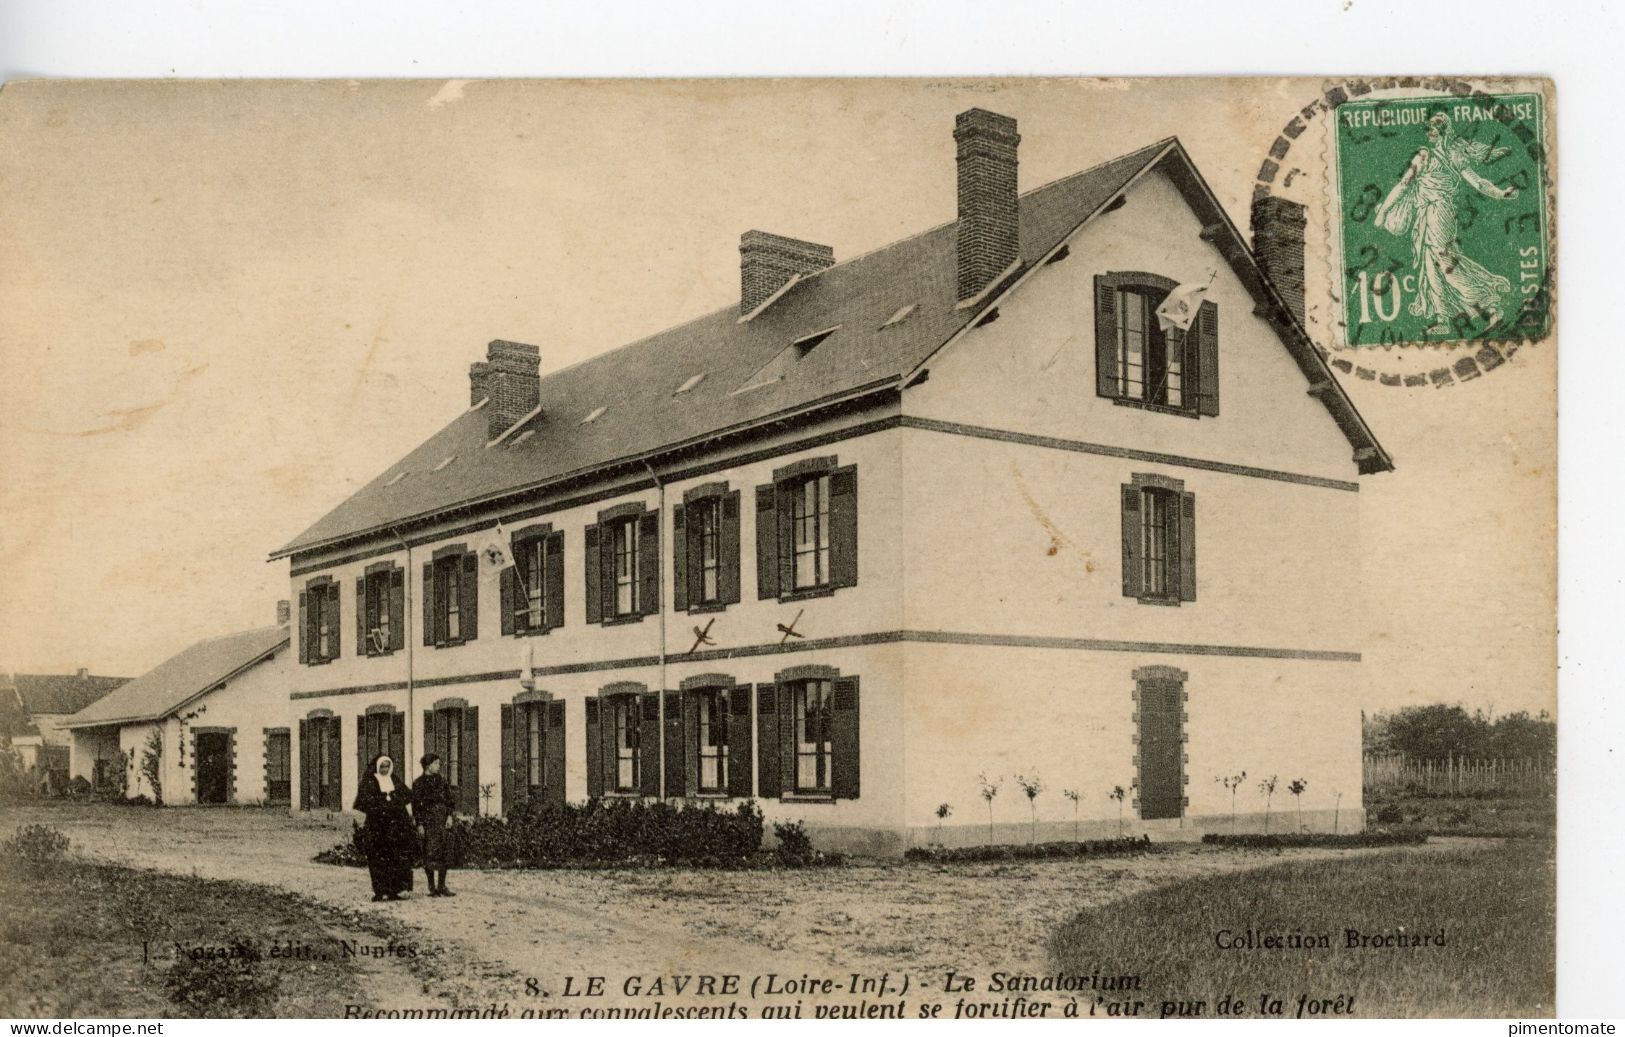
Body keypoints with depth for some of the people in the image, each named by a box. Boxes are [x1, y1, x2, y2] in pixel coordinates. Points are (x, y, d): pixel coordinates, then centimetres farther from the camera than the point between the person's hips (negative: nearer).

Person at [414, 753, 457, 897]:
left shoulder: (442, 781, 14)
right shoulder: (420, 783, -1)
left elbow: (449, 799, 16)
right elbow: (416, 804, -3)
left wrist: (449, 815, 1)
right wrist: (419, 824, -9)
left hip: (442, 820, 5)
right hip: (428, 821, -5)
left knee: (442, 853, 2)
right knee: (430, 854, -4)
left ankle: (442, 886, 6)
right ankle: (432, 888, 2)